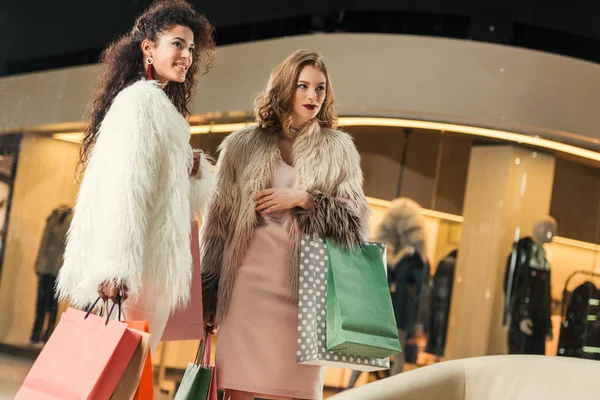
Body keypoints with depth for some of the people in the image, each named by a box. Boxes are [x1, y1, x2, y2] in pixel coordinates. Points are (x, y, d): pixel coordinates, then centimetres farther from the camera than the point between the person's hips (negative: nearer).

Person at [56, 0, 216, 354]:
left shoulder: (161, 105, 22)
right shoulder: (142, 99, -8)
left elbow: (182, 199, 24)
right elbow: (126, 186, -20)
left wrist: (194, 170, 3)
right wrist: (117, 265, -28)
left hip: (151, 264, 10)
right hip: (136, 265, -10)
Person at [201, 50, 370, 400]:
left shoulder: (339, 150, 10)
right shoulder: (244, 145, 8)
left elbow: (357, 219, 3)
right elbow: (218, 220, 9)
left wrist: (304, 200, -10)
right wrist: (207, 293, 7)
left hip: (302, 285, 0)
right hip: (249, 279, 0)